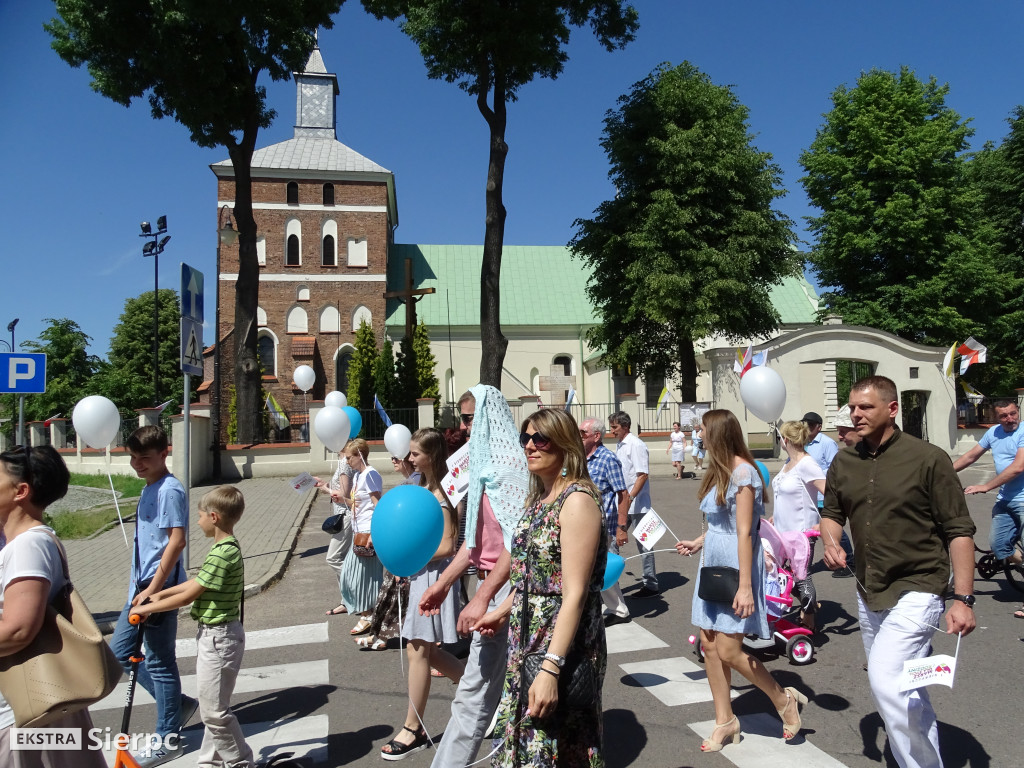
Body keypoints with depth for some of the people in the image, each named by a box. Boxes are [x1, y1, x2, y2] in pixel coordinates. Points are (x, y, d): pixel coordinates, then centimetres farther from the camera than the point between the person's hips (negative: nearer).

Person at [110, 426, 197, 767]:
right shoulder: (149, 488, 12)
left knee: (160, 663, 1)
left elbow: (176, 540, -23)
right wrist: (140, 586, 22)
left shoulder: (169, 490, -17)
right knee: (119, 652, 17)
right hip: (141, 588, 10)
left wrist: (152, 589, -23)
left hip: (159, 589, -10)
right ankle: (179, 704, 27)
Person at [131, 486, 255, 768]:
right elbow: (196, 583, 18)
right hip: (213, 635, 10)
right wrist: (159, 595, 17)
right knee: (212, 707, 21)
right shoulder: (225, 548, 7)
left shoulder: (223, 553, -25)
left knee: (215, 710, 3)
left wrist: (147, 608, -8)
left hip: (218, 638, -10)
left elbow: (187, 597, -20)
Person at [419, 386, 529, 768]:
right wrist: (444, 582, 16)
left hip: (506, 587, -9)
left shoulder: (511, 461, -15)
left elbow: (518, 541, -21)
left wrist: (482, 597, -22)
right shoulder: (485, 462, 13)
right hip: (491, 583, 9)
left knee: (475, 692, -2)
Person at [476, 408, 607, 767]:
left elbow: (574, 594, -23)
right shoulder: (539, 498, 9)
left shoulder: (577, 501, -18)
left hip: (563, 644, -8)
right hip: (528, 640, 8)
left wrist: (551, 669, -26)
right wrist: (502, 612, 21)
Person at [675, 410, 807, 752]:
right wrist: (698, 542, 27)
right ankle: (725, 721, 23)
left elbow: (744, 533, -20)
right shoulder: (720, 471, 10)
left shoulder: (742, 471, -17)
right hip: (714, 564, 9)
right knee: (710, 646, 10)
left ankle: (784, 699, 20)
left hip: (734, 567, -9)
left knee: (729, 651, -4)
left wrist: (745, 586, -21)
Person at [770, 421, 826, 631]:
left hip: (801, 533, -9)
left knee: (801, 577, 1)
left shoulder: (806, 464, -19)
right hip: (782, 530, 9)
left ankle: (809, 623, 19)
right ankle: (809, 602, 31)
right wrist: (776, 516, 19)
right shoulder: (789, 463, 8)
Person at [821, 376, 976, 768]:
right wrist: (830, 540, -6)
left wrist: (963, 599, -15)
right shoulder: (844, 462, 3)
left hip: (917, 589, -6)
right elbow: (831, 512, 16)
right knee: (905, 692, 18)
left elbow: (959, 531, -10)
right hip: (869, 592, 6)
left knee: (886, 680, -18)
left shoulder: (928, 459, -12)